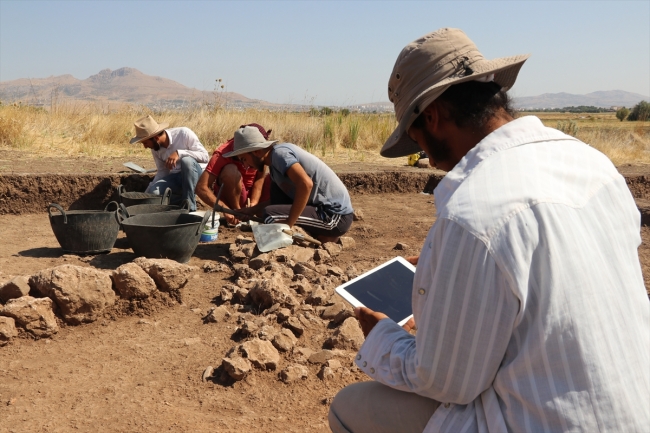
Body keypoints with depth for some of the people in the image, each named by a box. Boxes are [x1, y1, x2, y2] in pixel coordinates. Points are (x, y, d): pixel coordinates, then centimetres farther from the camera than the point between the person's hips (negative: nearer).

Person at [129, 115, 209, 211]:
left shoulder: (184, 133, -17)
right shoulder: (155, 147, 0)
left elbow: (204, 155, -20)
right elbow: (162, 171, 8)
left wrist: (179, 153, -30)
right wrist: (150, 188, -5)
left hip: (196, 174, -4)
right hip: (175, 177, 4)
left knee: (186, 160, -37)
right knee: (152, 192, -23)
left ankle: (190, 206, -26)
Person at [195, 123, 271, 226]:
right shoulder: (223, 154, -28)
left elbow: (260, 178, -12)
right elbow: (201, 188, -33)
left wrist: (253, 204, -28)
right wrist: (226, 210, -44)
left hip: (250, 191, 4)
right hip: (229, 195, -4)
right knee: (230, 171, -34)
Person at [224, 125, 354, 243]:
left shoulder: (279, 153, -16)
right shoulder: (274, 164, 12)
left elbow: (306, 184, -31)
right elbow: (276, 200, 24)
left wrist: (288, 224, -24)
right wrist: (247, 212, 14)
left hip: (336, 216, -9)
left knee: (270, 215, -16)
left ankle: (325, 237, -2)